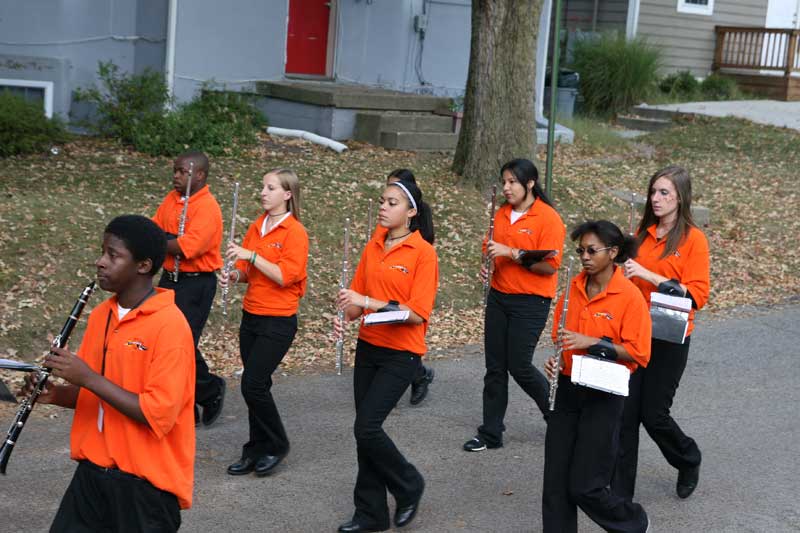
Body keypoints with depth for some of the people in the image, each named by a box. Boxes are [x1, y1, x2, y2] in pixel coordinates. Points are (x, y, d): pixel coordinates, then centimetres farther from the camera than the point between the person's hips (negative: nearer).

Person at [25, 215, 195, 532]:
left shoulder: (170, 325, -18)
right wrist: (56, 394, -5)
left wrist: (88, 378, -24)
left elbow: (159, 415, -22)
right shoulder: (100, 315, 6)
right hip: (93, 471, 7)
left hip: (146, 482, -6)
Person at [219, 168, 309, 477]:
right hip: (251, 315, 7)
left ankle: (276, 445, 9)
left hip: (278, 321, -7)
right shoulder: (256, 227, 9)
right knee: (256, 386, 11)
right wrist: (235, 275, -7)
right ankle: (256, 451, 21)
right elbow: (248, 270, 14)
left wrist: (251, 255, -22)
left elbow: (285, 276, -20)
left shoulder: (295, 232, -11)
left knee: (253, 384, -10)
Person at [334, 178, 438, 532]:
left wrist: (367, 301, -24)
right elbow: (358, 298, 10)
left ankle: (408, 486, 14)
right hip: (368, 348, 6)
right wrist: (345, 316, -12)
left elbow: (417, 313, -18)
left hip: (401, 354, -6)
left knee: (367, 428, -11)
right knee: (365, 430, 8)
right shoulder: (372, 248, 7)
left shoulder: (423, 252, -12)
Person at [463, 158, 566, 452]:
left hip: (531, 302, -6)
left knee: (519, 366, -3)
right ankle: (491, 433, 16)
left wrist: (512, 252, -23)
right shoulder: (501, 214, 8)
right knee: (494, 367, 7)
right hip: (499, 296, 6)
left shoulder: (548, 218, -12)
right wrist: (487, 262, 0)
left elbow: (550, 267, -17)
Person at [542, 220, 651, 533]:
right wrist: (555, 358, -4)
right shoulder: (574, 287, 4)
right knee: (556, 481, 5)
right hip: (567, 390, 5)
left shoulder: (630, 296, -12)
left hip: (603, 395, -5)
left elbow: (638, 354, -14)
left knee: (585, 486, -1)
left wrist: (592, 342, -22)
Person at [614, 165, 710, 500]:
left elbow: (697, 295, -15)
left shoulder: (693, 239, -9)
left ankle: (688, 460, 32)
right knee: (625, 413, 3)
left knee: (653, 414, 2)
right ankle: (620, 489, 14)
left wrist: (648, 275, -22)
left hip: (668, 339, -4)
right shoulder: (643, 233, 7)